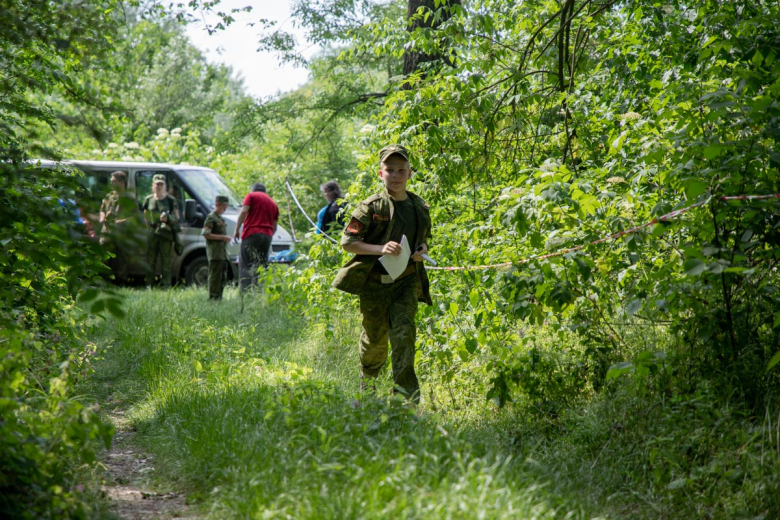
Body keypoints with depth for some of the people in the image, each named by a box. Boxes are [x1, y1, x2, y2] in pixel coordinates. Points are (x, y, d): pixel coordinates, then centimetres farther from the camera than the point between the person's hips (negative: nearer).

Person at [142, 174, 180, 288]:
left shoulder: (171, 200, 4)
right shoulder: (149, 200, 12)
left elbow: (176, 220, 2)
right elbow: (145, 217, 18)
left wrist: (167, 219, -17)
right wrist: (149, 223, -4)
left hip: (166, 235, -3)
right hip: (152, 235, 3)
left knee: (166, 263, -4)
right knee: (150, 262, 5)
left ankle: (167, 287, -2)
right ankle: (148, 286, 11)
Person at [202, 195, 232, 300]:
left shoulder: (220, 218, 21)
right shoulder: (211, 217, -8)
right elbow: (205, 234, -17)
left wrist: (226, 239, 15)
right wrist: (222, 237, -17)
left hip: (222, 253, 9)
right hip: (215, 253, -9)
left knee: (221, 275, 10)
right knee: (214, 275, -10)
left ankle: (218, 297, 14)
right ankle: (213, 297, -10)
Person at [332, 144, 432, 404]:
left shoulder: (420, 207, 6)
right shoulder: (371, 206, -8)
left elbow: (425, 238, 23)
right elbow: (347, 241, -10)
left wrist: (423, 250, -1)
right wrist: (380, 249, -22)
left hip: (407, 281, 2)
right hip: (375, 282, -2)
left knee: (404, 332, -14)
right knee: (375, 338, 10)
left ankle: (406, 393, -14)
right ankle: (367, 383, 37)